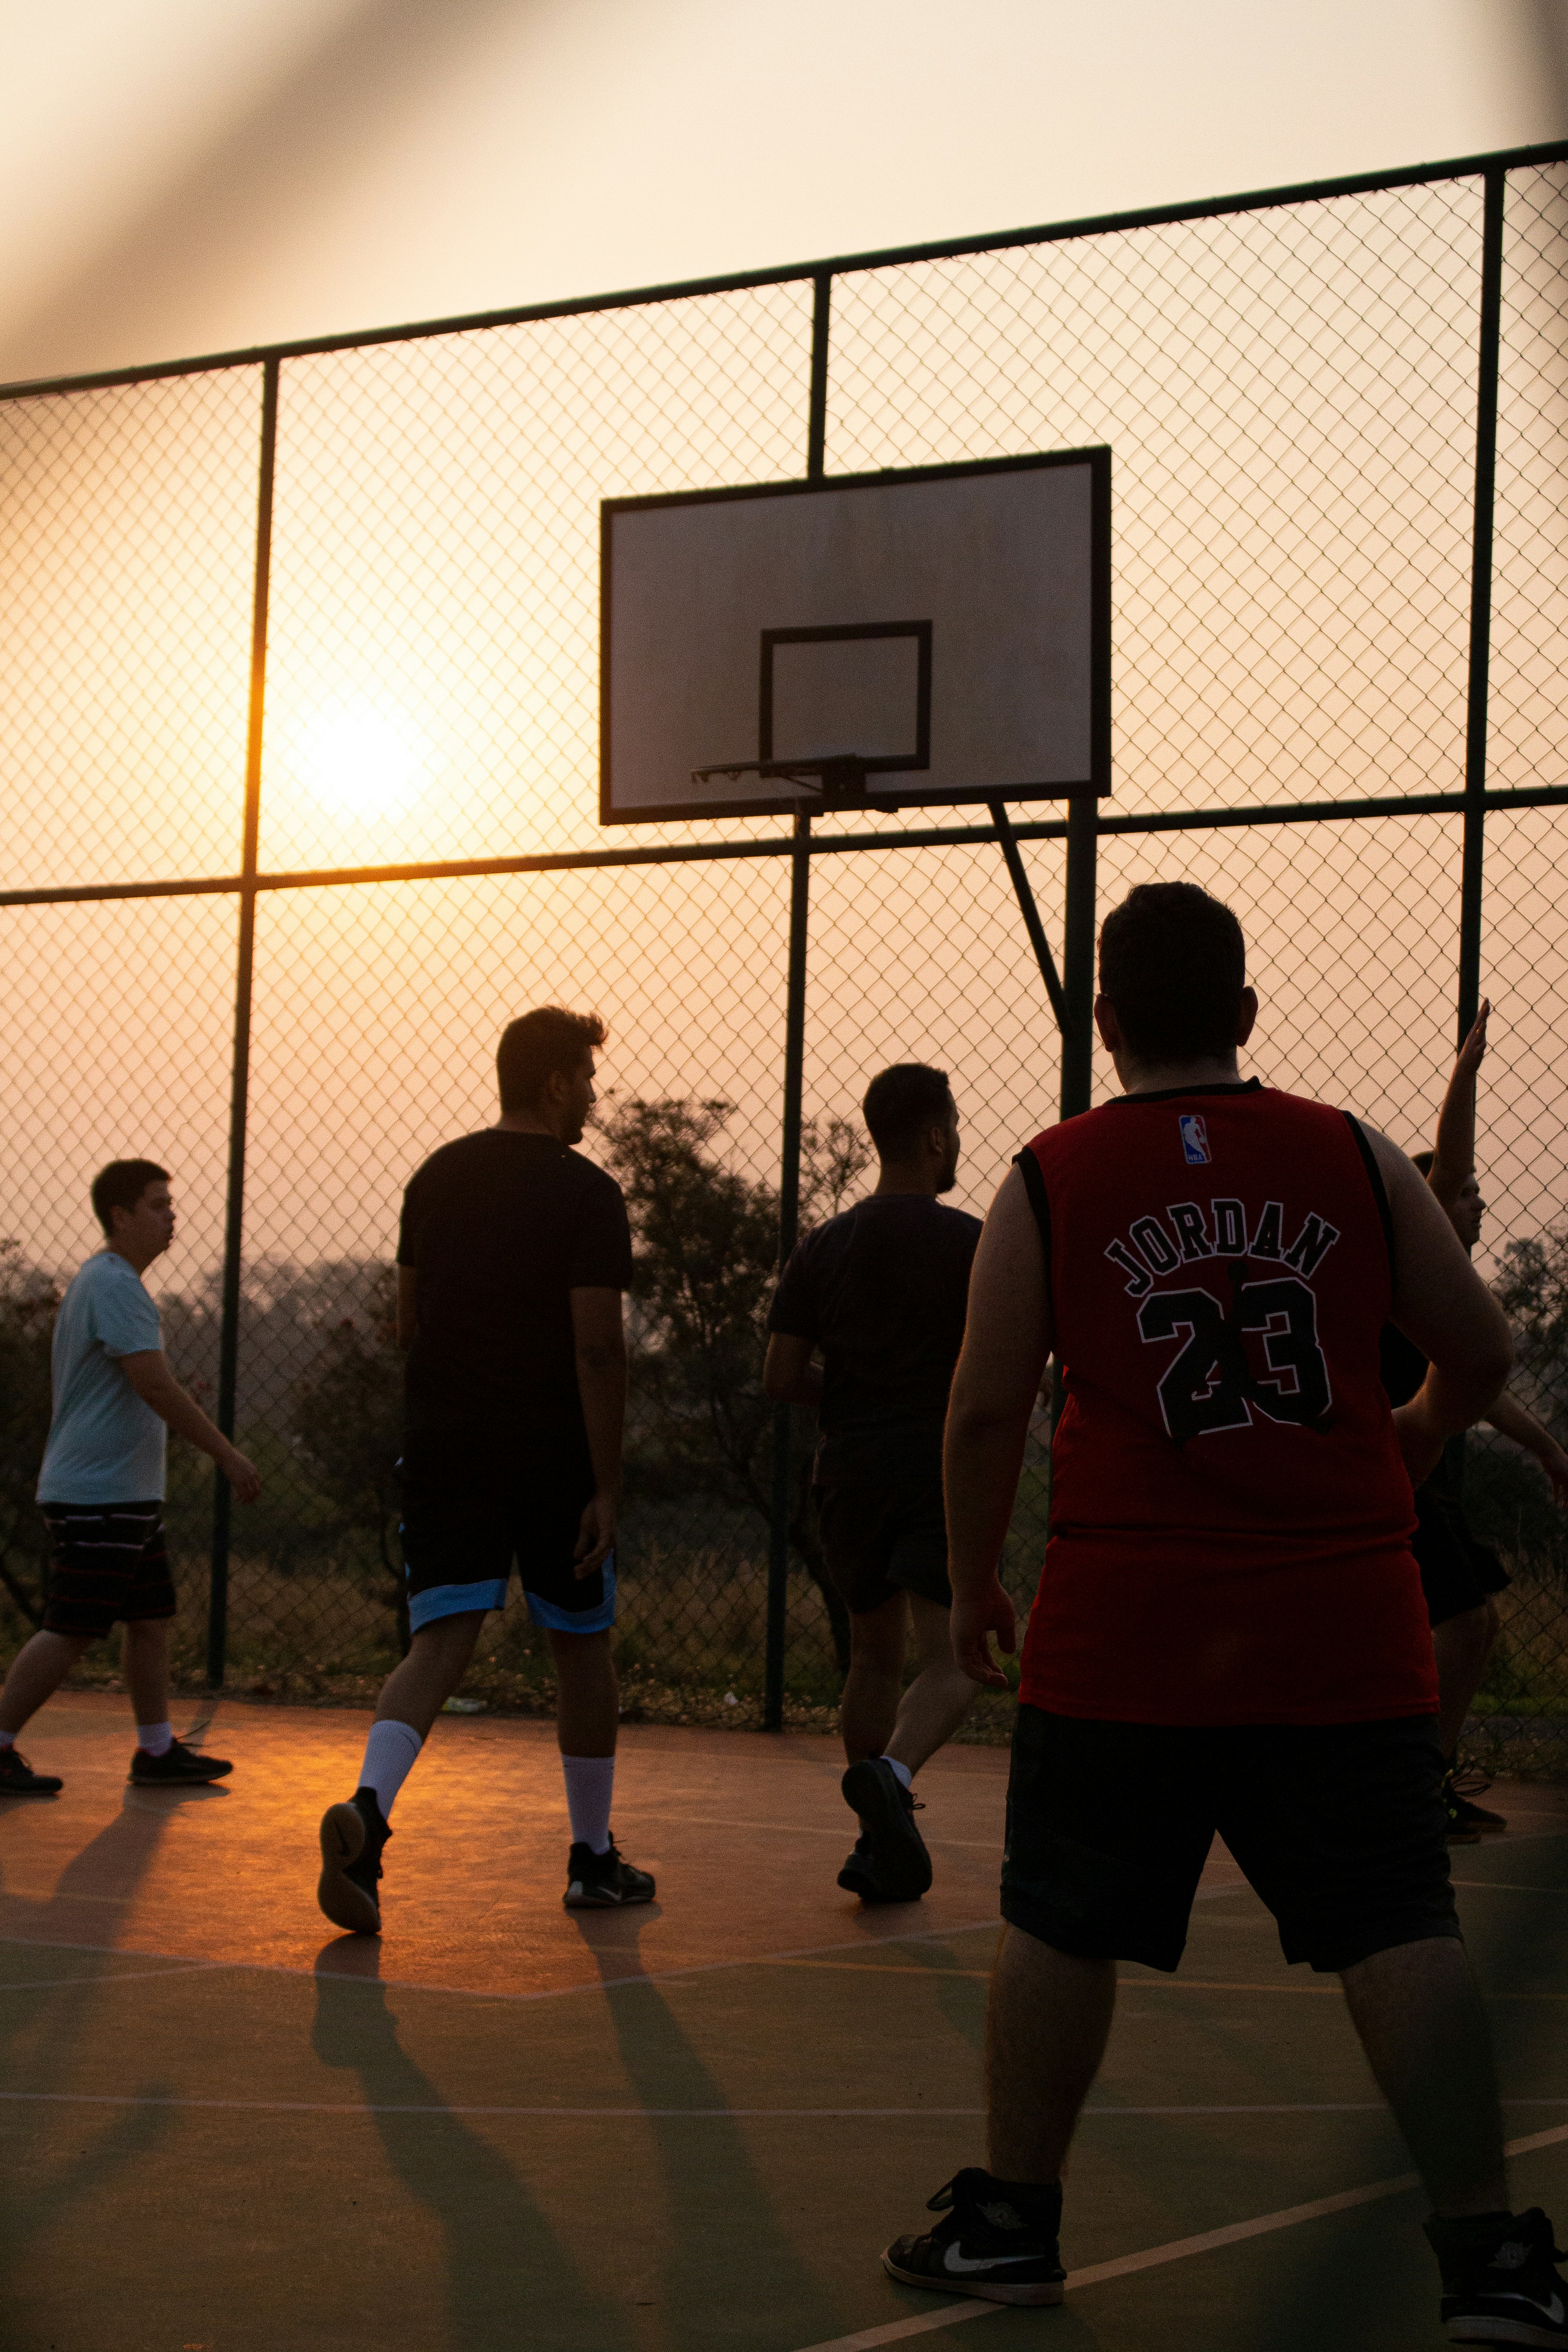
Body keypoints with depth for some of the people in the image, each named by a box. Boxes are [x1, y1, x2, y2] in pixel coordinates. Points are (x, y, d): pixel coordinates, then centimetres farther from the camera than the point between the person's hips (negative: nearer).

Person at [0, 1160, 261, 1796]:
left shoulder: (100, 1281, 18)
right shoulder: (114, 1284, -16)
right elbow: (156, 1386, -21)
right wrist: (228, 1456, -17)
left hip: (128, 1494, 10)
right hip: (97, 1497, -10)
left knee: (150, 1620, 12)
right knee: (70, 1631, -7)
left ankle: (157, 1752, 17)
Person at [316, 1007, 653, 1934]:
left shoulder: (436, 1177, 9)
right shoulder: (587, 1194, -8)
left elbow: (407, 1324, 15)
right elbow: (598, 1346, -15)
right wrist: (607, 1488, -13)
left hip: (440, 1442, 4)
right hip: (552, 1453, -4)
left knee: (441, 1643, -2)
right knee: (583, 1651, 12)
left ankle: (367, 1810, -28)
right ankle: (594, 1859, 23)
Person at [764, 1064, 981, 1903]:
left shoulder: (822, 1247, 7)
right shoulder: (970, 1243, -5)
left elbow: (781, 1378, 4)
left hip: (851, 1468, 5)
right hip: (940, 1466, -5)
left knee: (874, 1659, 18)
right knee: (948, 1664, -7)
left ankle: (880, 1847, 21)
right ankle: (891, 1774, -35)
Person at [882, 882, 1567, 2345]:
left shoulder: (1048, 1183, 0)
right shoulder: (1354, 1157, 3)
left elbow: (985, 1411, 0)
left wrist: (972, 1584, 14)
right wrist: (1409, 1443, 30)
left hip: (1123, 1636, 0)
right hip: (1343, 1633, 1)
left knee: (1059, 1930, 11)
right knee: (1399, 1933, 3)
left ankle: (1011, 2217, 22)